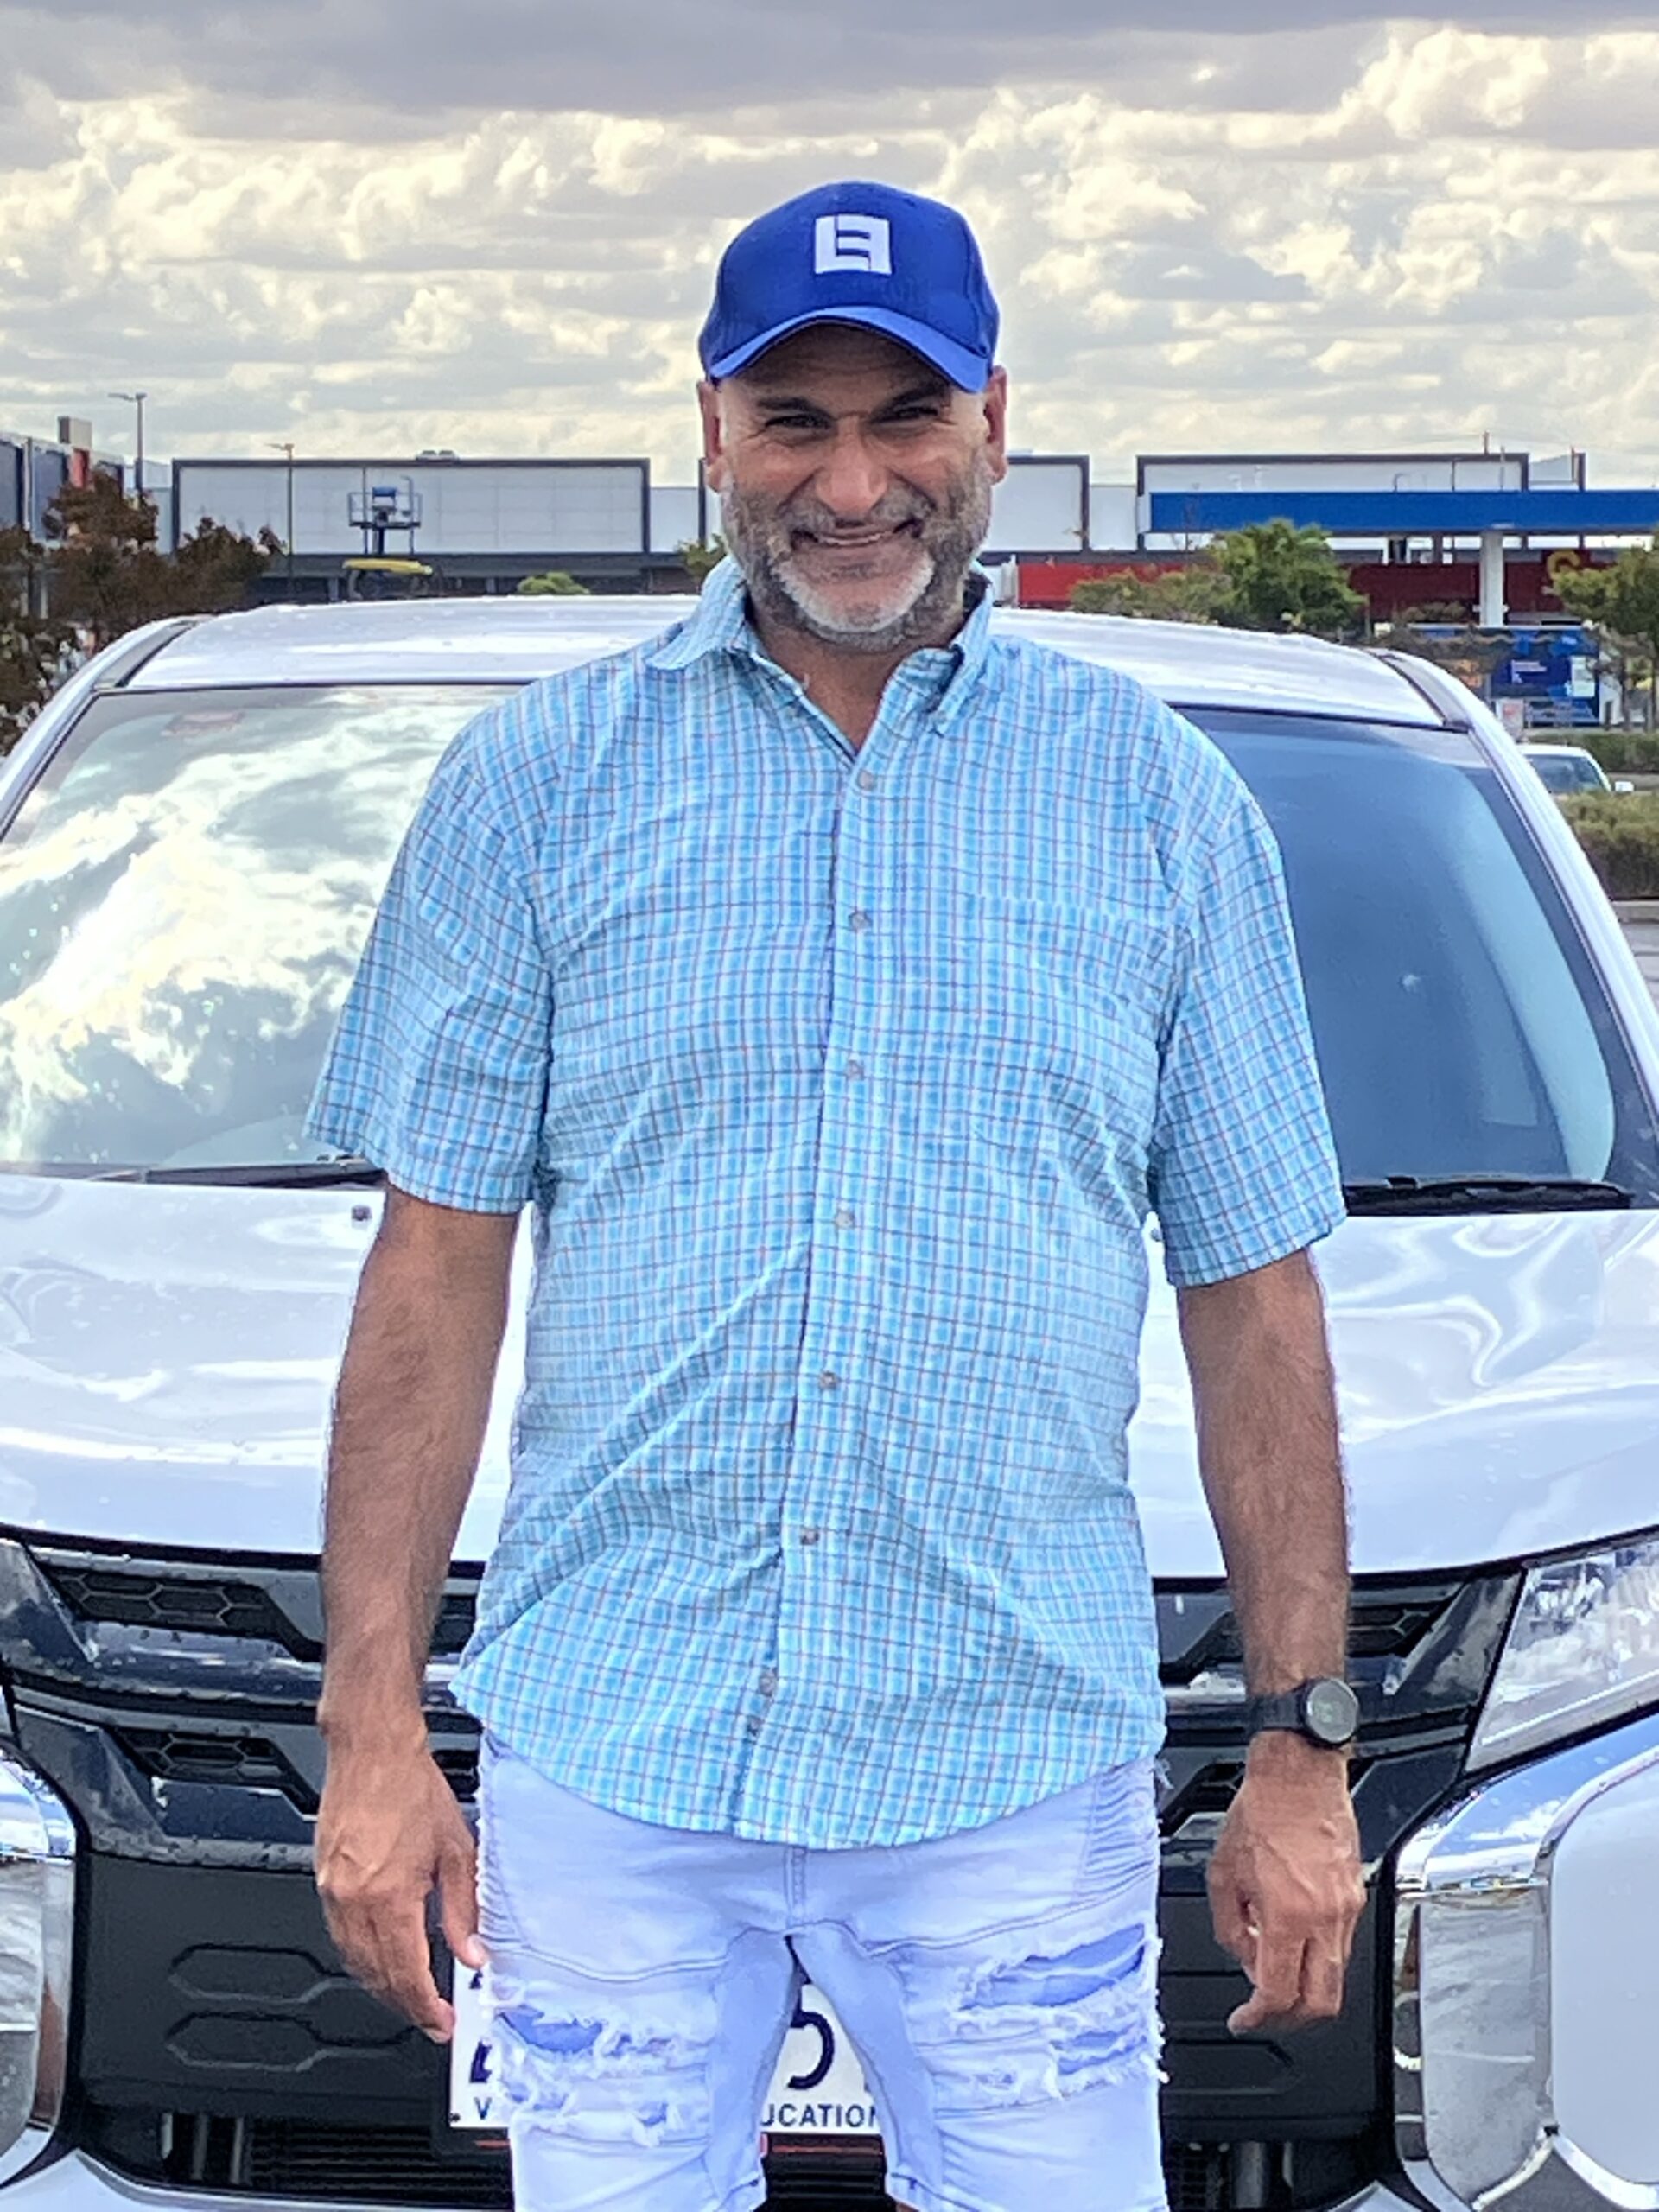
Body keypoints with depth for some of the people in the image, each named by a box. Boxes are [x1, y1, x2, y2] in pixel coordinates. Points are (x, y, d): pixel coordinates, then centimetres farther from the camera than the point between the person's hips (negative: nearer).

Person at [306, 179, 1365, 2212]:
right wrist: (371, 1725, -2)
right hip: (610, 1757, 0)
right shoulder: (539, 778, 5)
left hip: (1019, 1763, 0)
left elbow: (1252, 1296, 7)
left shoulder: (1163, 803, 6)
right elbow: (438, 1262, 3)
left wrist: (1305, 1747, 3)